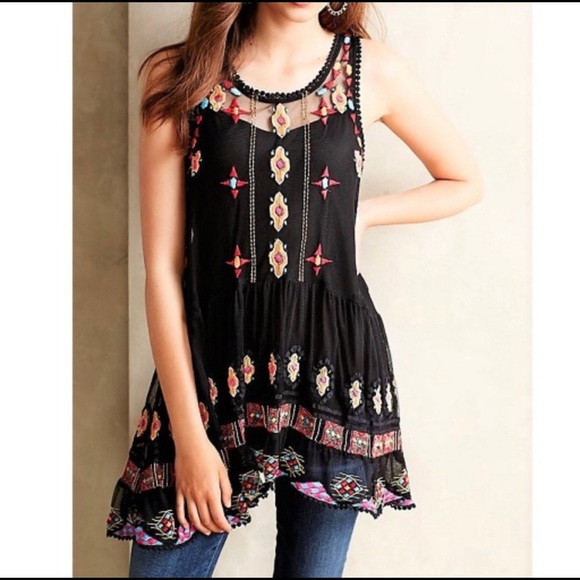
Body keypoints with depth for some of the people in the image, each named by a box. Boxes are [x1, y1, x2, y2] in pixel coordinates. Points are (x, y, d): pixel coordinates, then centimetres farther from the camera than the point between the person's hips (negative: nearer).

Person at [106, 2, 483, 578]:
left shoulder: (372, 70, 0)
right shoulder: (179, 76, -4)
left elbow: (464, 181, 17)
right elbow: (161, 269, -6)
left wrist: (361, 215, 3)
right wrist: (189, 433, -9)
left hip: (332, 371, 1)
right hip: (210, 364, 0)